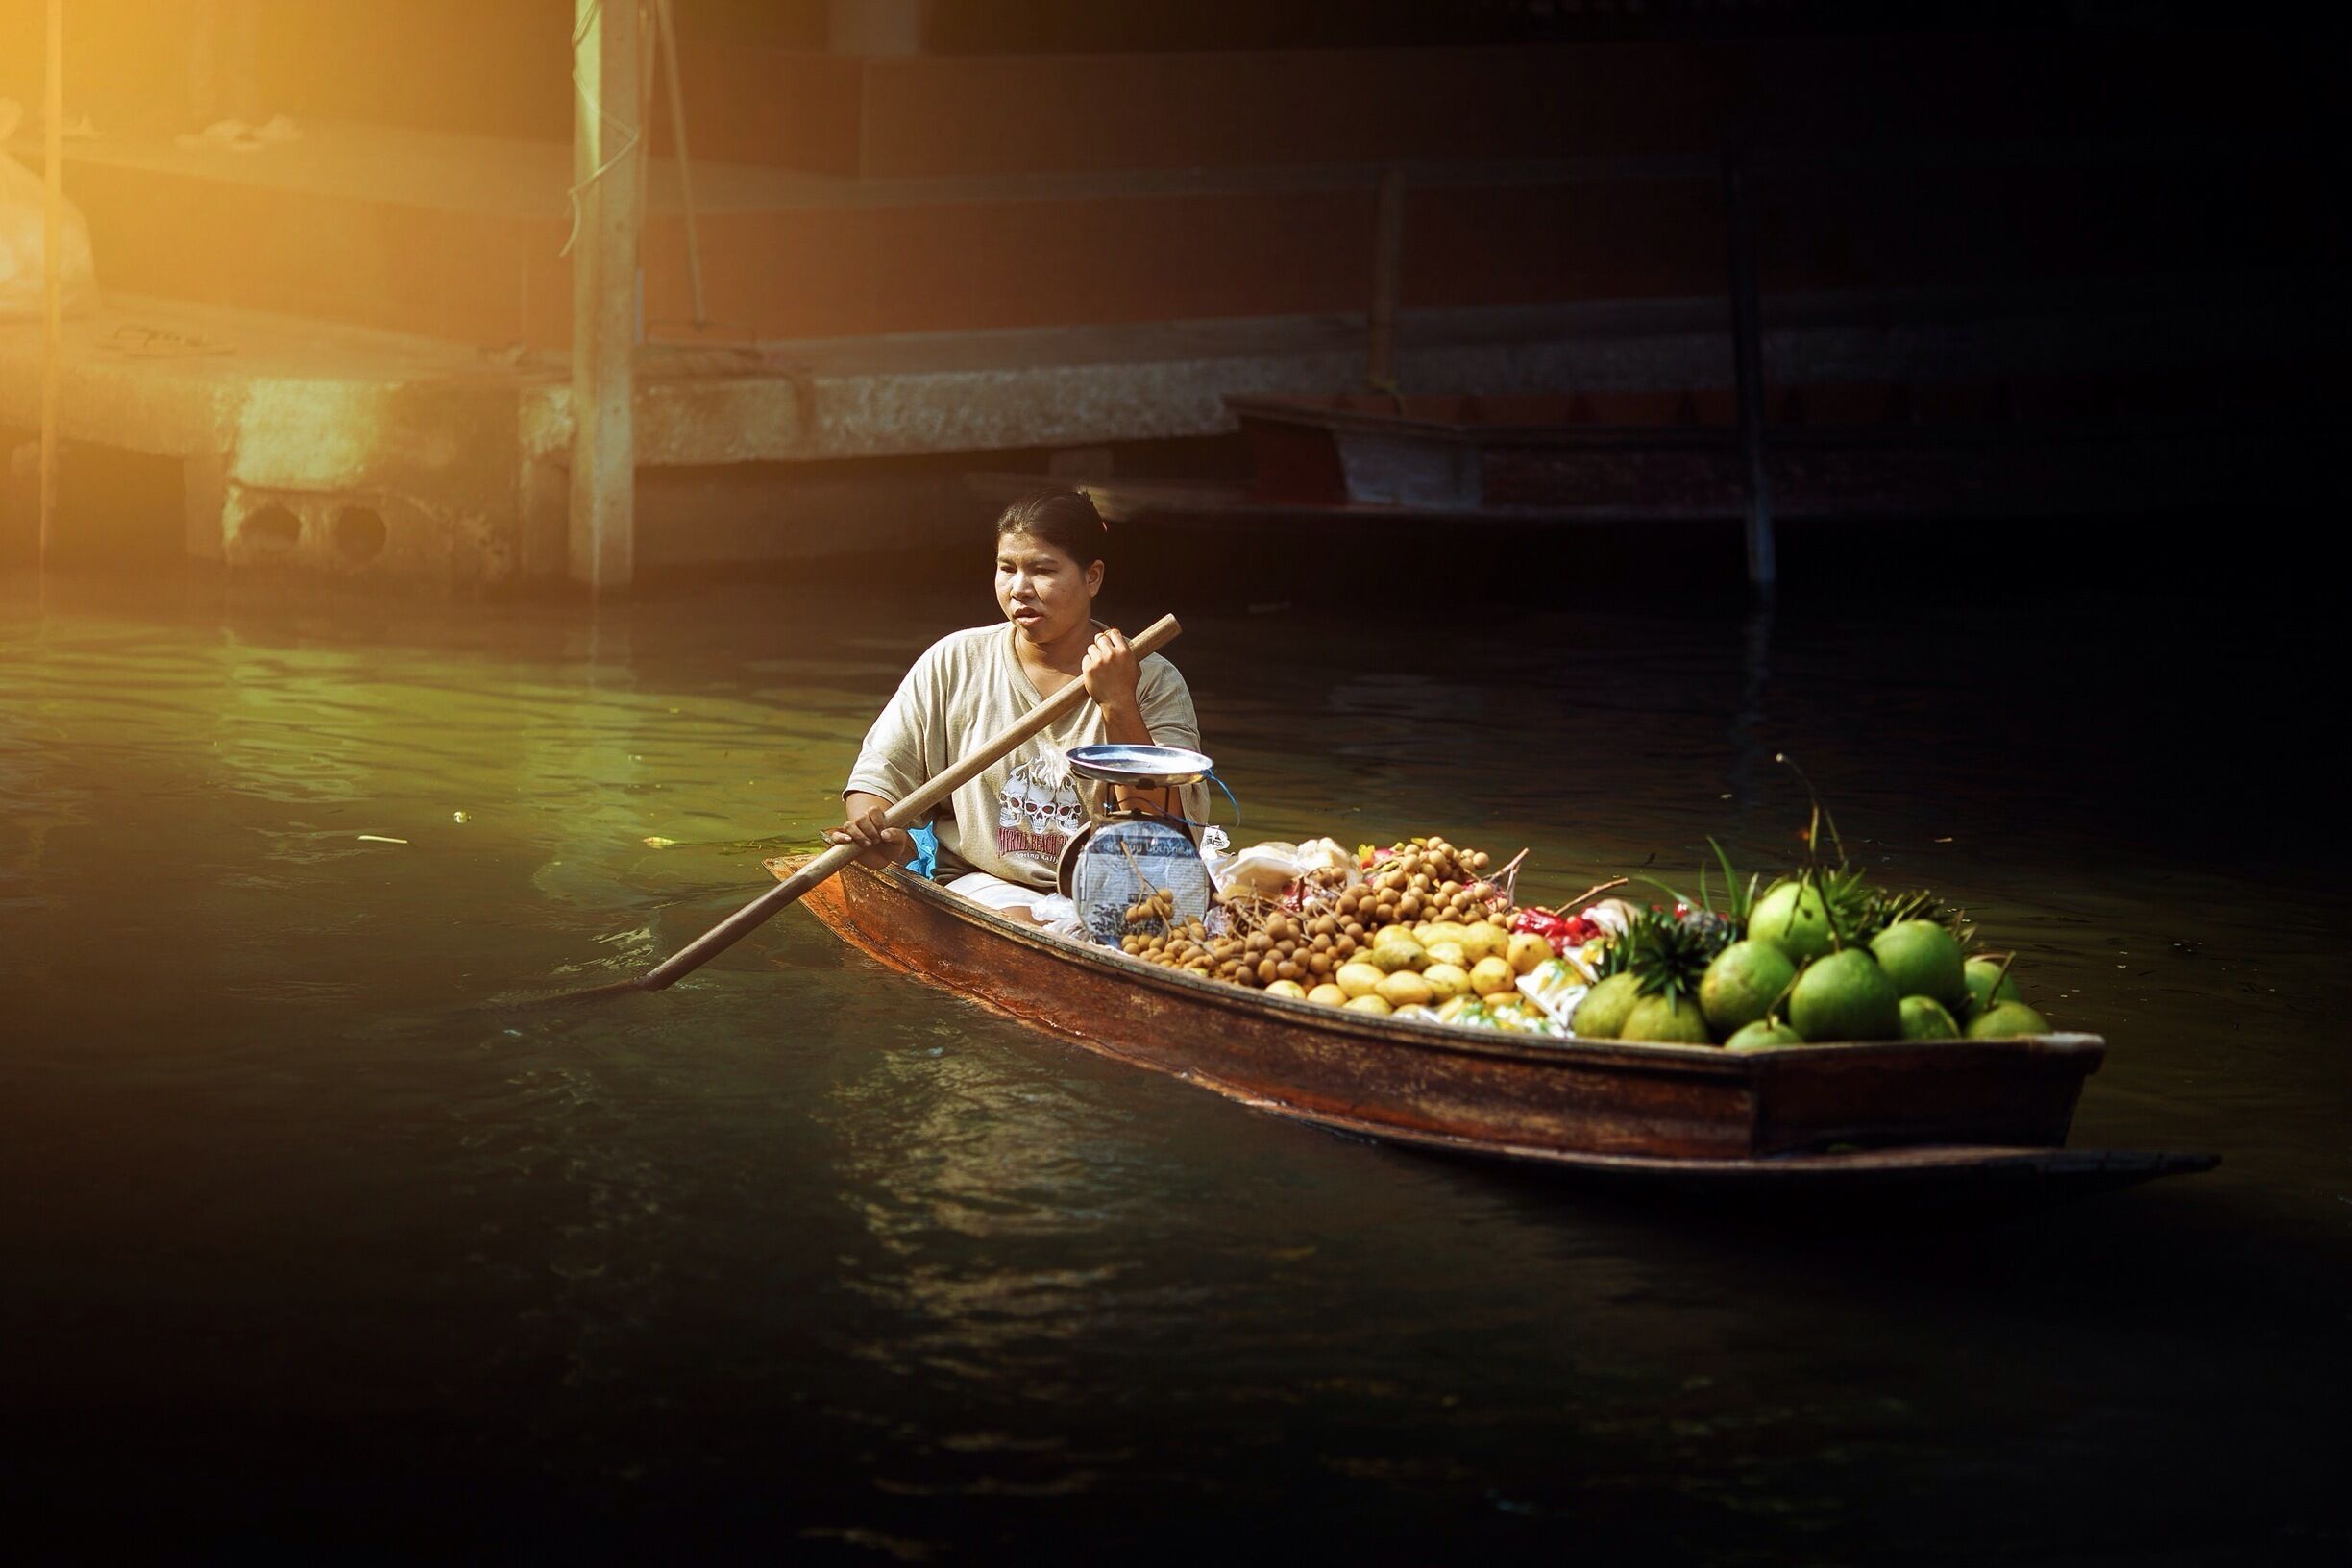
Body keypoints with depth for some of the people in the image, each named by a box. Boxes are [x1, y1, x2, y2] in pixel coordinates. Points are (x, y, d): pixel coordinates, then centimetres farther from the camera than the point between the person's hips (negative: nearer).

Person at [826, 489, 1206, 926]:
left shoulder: (1155, 684, 1)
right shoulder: (952, 664, 6)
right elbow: (878, 775, 6)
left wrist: (1118, 706, -18)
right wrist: (874, 835, -18)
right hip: (985, 885, 0)